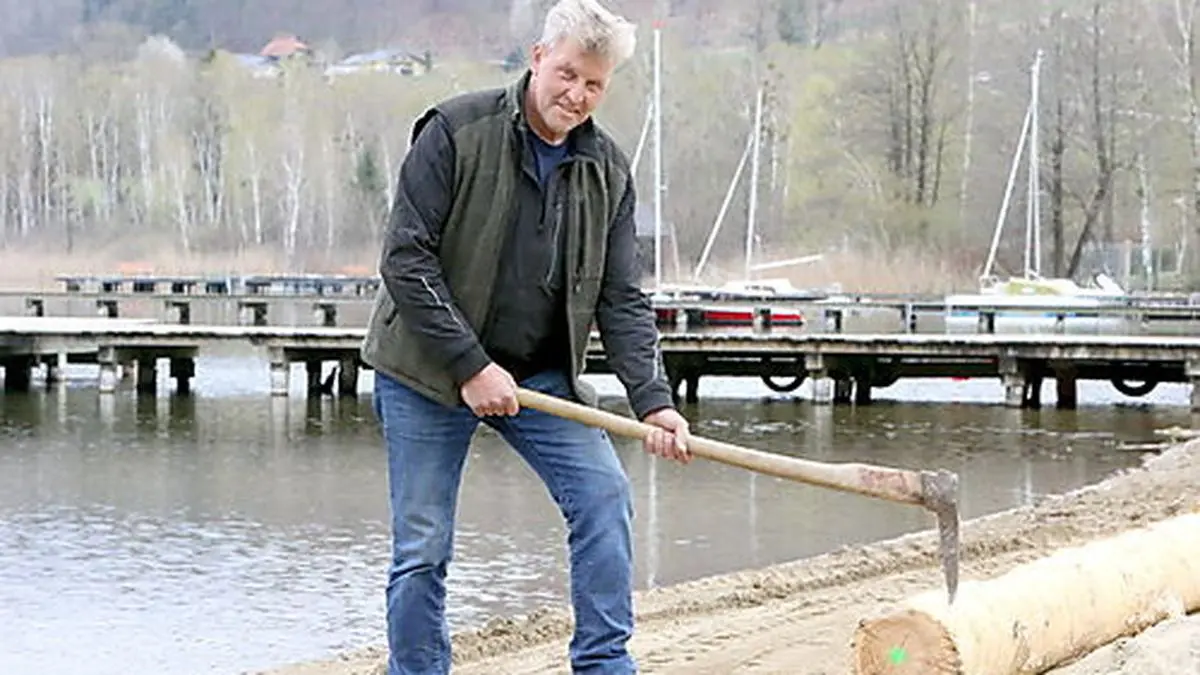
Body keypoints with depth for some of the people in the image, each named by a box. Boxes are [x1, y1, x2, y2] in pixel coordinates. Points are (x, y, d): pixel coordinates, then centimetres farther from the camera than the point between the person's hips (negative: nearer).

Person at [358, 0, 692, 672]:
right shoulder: (455, 132, -14)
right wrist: (470, 367, -21)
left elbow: (623, 299, 1)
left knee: (604, 497, -11)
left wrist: (653, 401, -14)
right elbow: (405, 259, -17)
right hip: (427, 373, -4)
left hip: (540, 374, 4)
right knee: (422, 545, -2)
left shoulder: (609, 172, 0)